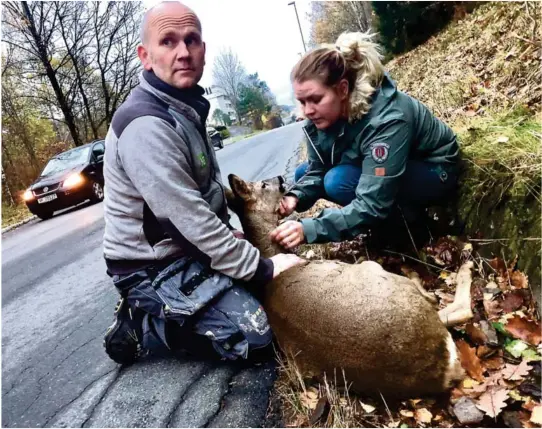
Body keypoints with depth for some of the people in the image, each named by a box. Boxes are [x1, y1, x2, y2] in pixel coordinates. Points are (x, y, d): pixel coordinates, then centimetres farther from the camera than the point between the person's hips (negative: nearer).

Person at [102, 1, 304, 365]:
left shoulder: (184, 109, 7)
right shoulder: (146, 125, -25)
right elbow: (192, 218, -27)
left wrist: (228, 233, 4)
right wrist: (263, 268, -20)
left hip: (184, 248, 10)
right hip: (152, 266, -9)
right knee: (251, 333, -17)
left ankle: (157, 309, 16)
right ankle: (137, 327, 0)